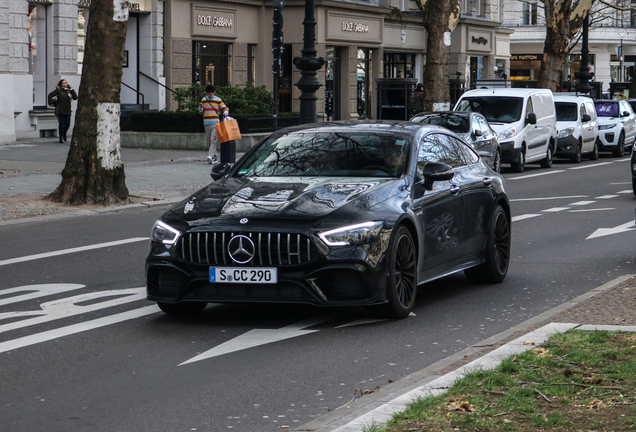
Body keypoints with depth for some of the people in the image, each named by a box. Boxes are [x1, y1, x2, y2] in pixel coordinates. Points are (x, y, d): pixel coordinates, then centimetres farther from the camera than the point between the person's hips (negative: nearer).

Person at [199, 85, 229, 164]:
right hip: (206, 124, 5)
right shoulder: (203, 100, 12)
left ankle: (210, 156, -25)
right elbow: (201, 111, 20)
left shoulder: (218, 100, 2)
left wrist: (225, 113, -17)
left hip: (215, 123, -5)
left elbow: (225, 108, 5)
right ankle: (215, 156, 18)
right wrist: (201, 107, -3)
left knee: (213, 140, -16)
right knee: (209, 141, 7)